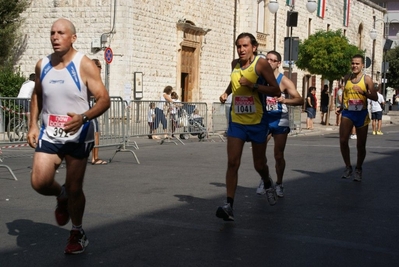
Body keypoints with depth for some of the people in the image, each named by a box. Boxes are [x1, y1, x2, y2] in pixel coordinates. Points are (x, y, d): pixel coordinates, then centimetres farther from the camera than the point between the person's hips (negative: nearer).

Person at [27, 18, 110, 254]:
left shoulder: (84, 65, -13)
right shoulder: (42, 65, 1)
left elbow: (104, 100, -16)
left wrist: (83, 117, -33)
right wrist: (33, 125, 8)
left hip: (78, 136, -4)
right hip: (49, 134, 4)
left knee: (74, 188, 4)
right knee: (39, 182, -12)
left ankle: (78, 234, 28)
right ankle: (61, 196, 24)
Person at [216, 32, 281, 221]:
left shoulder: (261, 64, -10)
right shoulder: (235, 64, 6)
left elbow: (276, 91, -16)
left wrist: (253, 86, -24)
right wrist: (226, 92, 14)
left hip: (257, 122, -3)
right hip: (236, 121, 3)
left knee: (259, 164, 10)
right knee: (232, 163, -10)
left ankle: (268, 184, 44)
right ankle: (229, 205, -13)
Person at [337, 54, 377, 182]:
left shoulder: (366, 79, -5)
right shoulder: (347, 78, 7)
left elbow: (375, 97, -8)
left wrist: (363, 92, -22)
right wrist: (341, 106, 19)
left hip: (361, 114, -2)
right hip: (347, 113, 2)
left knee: (361, 145, 6)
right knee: (343, 141, -10)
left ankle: (358, 169, 25)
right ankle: (348, 167, 9)